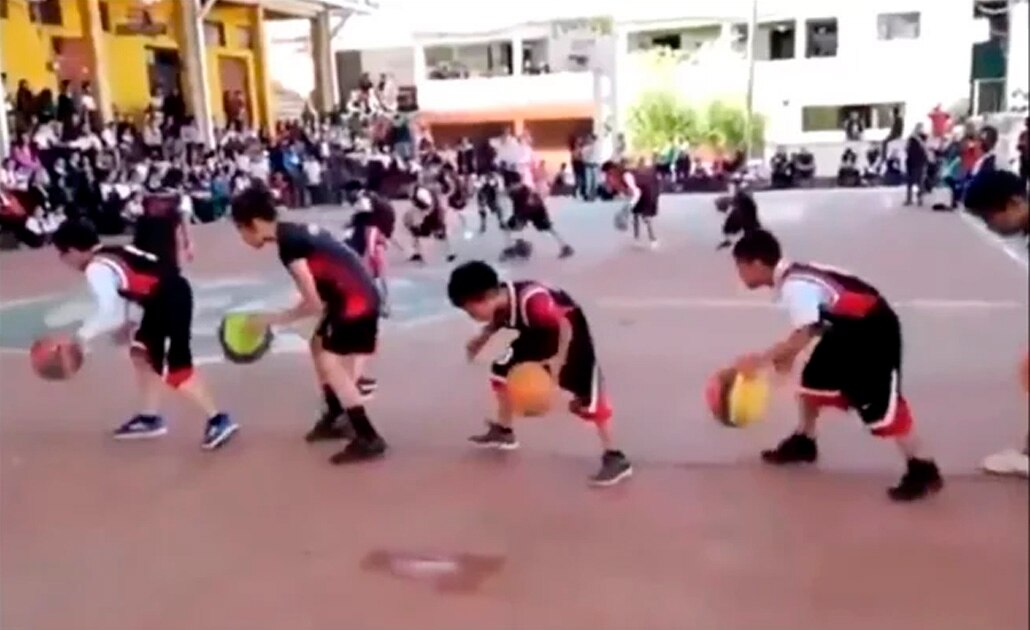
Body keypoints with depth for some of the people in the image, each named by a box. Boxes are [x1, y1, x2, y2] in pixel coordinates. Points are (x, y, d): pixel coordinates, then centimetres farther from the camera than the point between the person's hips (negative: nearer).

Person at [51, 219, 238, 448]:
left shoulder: (96, 269, -11)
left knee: (176, 368, -9)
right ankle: (149, 418, 29)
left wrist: (82, 336, -6)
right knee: (141, 352, 20)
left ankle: (218, 420, -7)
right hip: (164, 298, 10)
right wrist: (124, 323, 22)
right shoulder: (111, 255, 17)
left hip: (171, 300, -10)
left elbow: (109, 314, -17)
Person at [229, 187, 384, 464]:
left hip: (355, 300, -10)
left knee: (330, 363, -11)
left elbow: (313, 304, -18)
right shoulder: (297, 230, 10)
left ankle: (369, 438, -9)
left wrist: (274, 319, -5)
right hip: (356, 295, 10)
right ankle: (335, 418, 34)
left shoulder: (288, 245, -18)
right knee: (319, 345, 23)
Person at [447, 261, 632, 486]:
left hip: (569, 329, -8)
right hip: (539, 331, 8)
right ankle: (503, 432, 28)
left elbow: (565, 324, -31)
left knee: (587, 395, -12)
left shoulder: (531, 301, -41)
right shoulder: (497, 302, -17)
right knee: (502, 370, 9)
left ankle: (615, 458, -5)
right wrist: (482, 338, -7)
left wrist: (559, 359, -39)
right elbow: (498, 321, 7)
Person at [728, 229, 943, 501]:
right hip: (847, 328, 10)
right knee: (814, 379, 16)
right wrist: (784, 355, 4)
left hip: (873, 330, -10)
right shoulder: (793, 278, 3)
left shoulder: (794, 286, -27)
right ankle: (804, 442, 34)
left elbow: (802, 337, -30)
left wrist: (761, 359, -24)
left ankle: (922, 470, -3)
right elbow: (809, 327, 12)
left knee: (881, 404, -11)